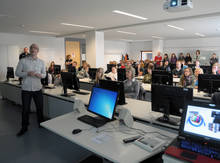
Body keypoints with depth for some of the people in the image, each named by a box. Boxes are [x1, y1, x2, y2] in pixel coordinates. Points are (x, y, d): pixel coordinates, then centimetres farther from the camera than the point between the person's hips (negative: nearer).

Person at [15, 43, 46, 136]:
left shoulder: (41, 62, 6)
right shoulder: (23, 61, 0)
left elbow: (44, 74, 11)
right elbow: (17, 73, 0)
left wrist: (40, 75, -13)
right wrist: (27, 73, -18)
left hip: (37, 89, 2)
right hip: (26, 89, -1)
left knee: (40, 108, 11)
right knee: (25, 109, 6)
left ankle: (41, 124, 31)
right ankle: (24, 127, 24)